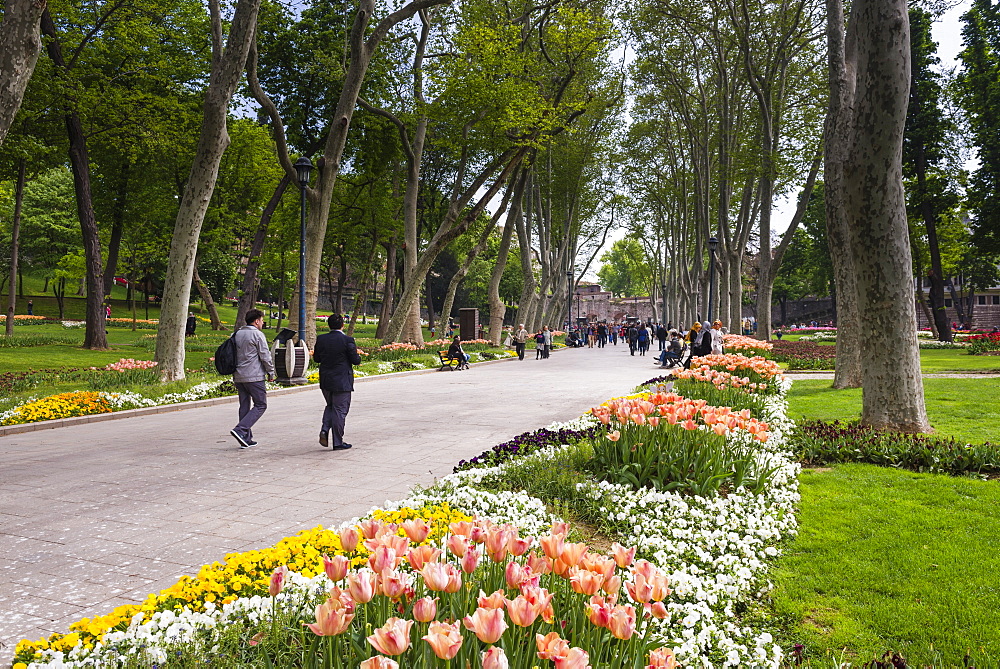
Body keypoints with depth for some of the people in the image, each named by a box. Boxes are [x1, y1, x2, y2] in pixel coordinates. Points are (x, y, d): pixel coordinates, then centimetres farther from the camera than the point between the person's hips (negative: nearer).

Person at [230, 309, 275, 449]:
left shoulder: (237, 334, 14)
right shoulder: (257, 334, -8)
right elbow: (265, 356, -10)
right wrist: (271, 372, 2)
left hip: (238, 377, 8)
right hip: (254, 376, -8)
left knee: (244, 406, 11)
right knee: (261, 405, 0)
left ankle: (246, 438, 11)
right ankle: (240, 429, -14)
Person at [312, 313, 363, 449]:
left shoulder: (321, 339, 0)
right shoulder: (347, 340, -14)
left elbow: (316, 358, 7)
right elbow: (355, 360, -11)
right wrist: (358, 356, 10)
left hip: (325, 381, 5)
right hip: (342, 381, -5)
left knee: (330, 406, 24)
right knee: (340, 410, 4)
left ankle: (324, 430, 3)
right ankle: (337, 442, 10)